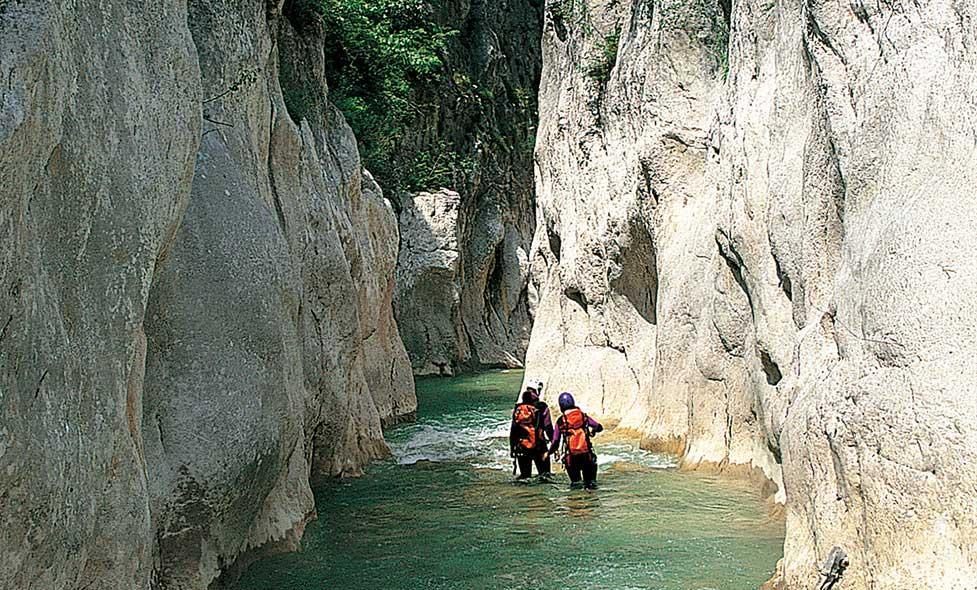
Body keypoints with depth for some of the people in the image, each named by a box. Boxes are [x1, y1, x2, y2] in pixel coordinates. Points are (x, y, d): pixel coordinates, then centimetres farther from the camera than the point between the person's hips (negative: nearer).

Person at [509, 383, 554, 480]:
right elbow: (548, 427, -6)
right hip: (538, 447, -3)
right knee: (544, 471, 5)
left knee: (524, 473, 10)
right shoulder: (542, 407, -5)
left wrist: (512, 447, 13)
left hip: (521, 446, 3)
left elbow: (513, 430, 6)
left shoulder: (517, 408, 4)